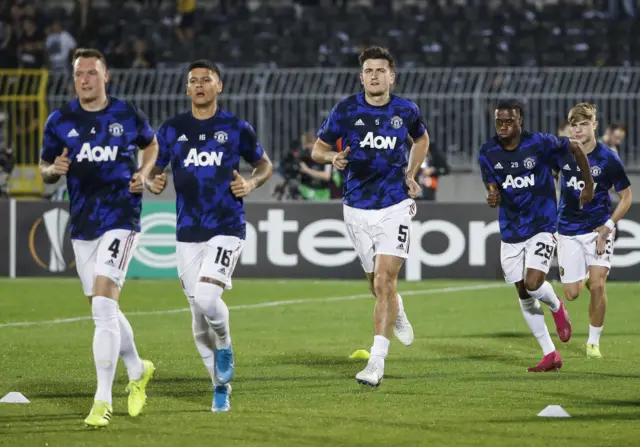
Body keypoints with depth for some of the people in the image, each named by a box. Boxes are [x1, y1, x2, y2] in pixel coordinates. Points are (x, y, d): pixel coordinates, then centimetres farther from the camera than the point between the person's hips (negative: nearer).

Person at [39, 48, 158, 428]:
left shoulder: (128, 115, -1)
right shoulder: (60, 121, 3)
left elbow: (151, 144, 18)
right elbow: (45, 169, 11)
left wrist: (144, 173, -1)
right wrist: (55, 169, -12)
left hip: (121, 218, -4)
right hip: (82, 223, 4)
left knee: (103, 305, -17)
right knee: (104, 310, 14)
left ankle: (103, 401, -15)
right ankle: (138, 371, 40)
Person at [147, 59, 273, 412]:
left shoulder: (236, 128, 2)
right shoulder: (172, 129, 6)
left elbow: (264, 164, 14)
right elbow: (151, 171, 10)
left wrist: (252, 183, -7)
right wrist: (153, 183, -13)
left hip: (227, 228, -3)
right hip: (188, 233, 3)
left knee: (207, 297, -24)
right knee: (199, 317, 5)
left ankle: (225, 347, 7)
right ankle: (221, 386, 21)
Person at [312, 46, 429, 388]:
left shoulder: (406, 111, -1)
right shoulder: (346, 110, -5)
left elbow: (421, 139, 21)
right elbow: (318, 148, 2)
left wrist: (411, 174, 7)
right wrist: (332, 158, -21)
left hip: (395, 207, -1)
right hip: (357, 208, 1)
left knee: (384, 280, -15)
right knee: (378, 285, 10)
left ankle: (377, 362, -15)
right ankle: (397, 312, 48)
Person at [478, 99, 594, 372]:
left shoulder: (540, 144, -13)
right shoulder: (488, 152, -4)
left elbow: (575, 148, 2)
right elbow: (493, 186, 3)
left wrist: (588, 185, 9)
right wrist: (493, 197, -22)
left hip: (542, 227, -4)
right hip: (511, 231, 4)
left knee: (533, 283, -20)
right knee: (523, 295, 5)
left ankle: (557, 307, 17)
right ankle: (550, 355, 15)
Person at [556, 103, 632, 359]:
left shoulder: (608, 159, -12)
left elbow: (626, 196, -2)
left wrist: (607, 227, -12)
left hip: (598, 229, -2)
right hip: (568, 230, 2)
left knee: (597, 285, -15)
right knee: (572, 294, 0)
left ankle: (594, 342, 2)